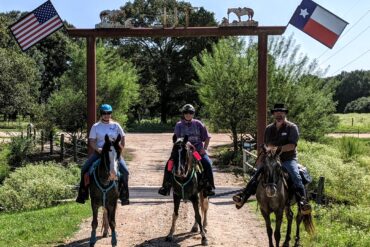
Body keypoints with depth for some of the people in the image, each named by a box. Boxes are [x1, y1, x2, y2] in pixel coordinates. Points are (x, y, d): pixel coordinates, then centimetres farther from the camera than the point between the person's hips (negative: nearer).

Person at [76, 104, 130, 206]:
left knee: (125, 171, -20)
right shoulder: (96, 126, 5)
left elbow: (122, 139, 9)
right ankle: (82, 194, 0)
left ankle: (124, 196, -4)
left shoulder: (116, 125, 6)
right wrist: (97, 149, -17)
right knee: (84, 169, -14)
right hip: (99, 152, 1)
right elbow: (91, 141, 1)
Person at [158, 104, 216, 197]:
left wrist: (204, 148, -1)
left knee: (207, 163, -26)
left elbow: (207, 137, 11)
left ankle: (209, 187, -12)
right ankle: (166, 186, -2)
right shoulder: (179, 125, 5)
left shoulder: (198, 124, 7)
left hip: (198, 150, 0)